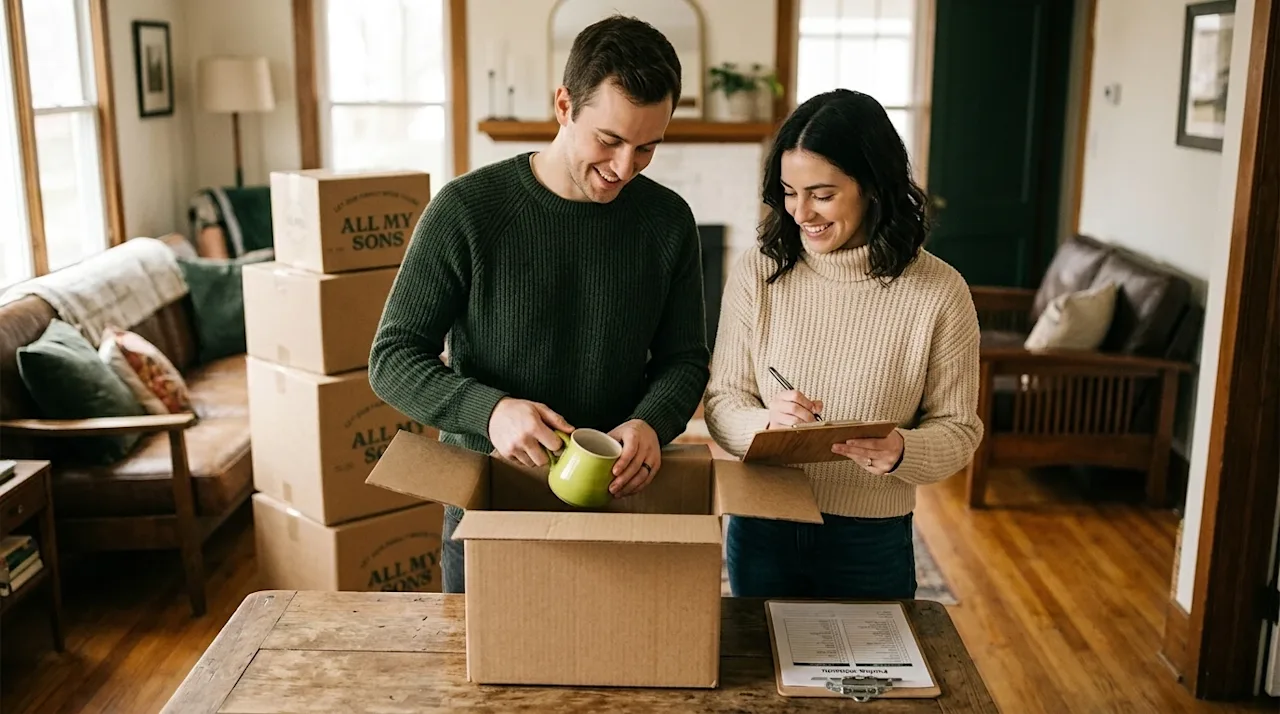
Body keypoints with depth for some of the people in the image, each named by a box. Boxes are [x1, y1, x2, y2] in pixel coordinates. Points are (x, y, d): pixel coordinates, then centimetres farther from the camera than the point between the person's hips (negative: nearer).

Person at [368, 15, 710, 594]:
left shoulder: (669, 220, -6)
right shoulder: (466, 209, -15)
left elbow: (684, 358, 1)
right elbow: (392, 360, -13)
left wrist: (651, 422, -21)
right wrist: (488, 410, -32)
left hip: (618, 498, 2)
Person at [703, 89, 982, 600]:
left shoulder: (939, 293, -12)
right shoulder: (757, 273, -6)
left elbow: (958, 429, -6)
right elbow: (721, 400, -4)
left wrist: (901, 452, -25)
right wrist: (764, 423, -25)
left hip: (872, 544, -1)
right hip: (761, 533, 2)